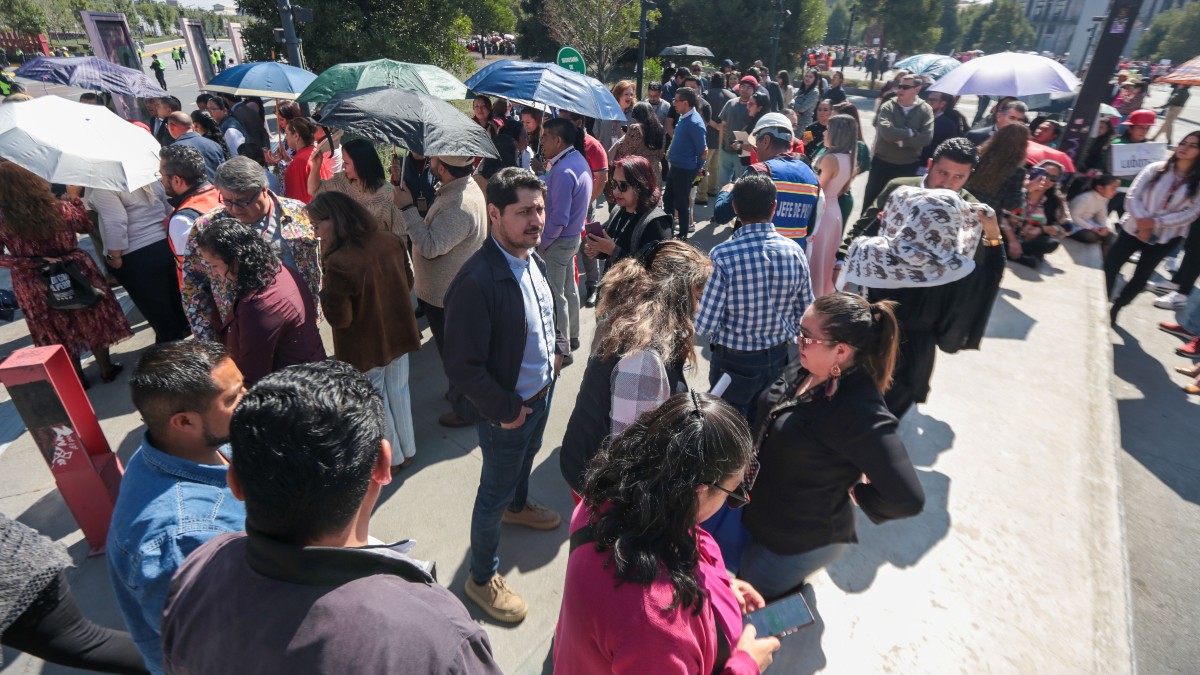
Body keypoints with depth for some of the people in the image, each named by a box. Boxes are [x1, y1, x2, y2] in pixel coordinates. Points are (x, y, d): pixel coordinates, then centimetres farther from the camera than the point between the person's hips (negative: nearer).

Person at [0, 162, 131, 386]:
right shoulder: (60, 208, -14)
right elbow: (87, 225, 5)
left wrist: (35, 262, -12)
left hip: (35, 288, 0)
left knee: (58, 332, 16)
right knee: (92, 320, 17)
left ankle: (78, 379, 27)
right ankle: (106, 369, 26)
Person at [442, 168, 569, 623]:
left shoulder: (532, 258, -4)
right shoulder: (477, 282, -32)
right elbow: (462, 366, -28)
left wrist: (557, 347, 0)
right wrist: (505, 410, -20)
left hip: (542, 393, 8)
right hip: (506, 410, -8)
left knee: (526, 457, 33)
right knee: (494, 491, 12)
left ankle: (518, 507, 64)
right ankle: (482, 578, 36)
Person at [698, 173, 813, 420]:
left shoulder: (722, 256, -23)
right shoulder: (794, 251, -10)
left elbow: (706, 325, -21)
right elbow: (805, 314, -1)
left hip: (734, 363, -4)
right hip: (779, 360, 4)